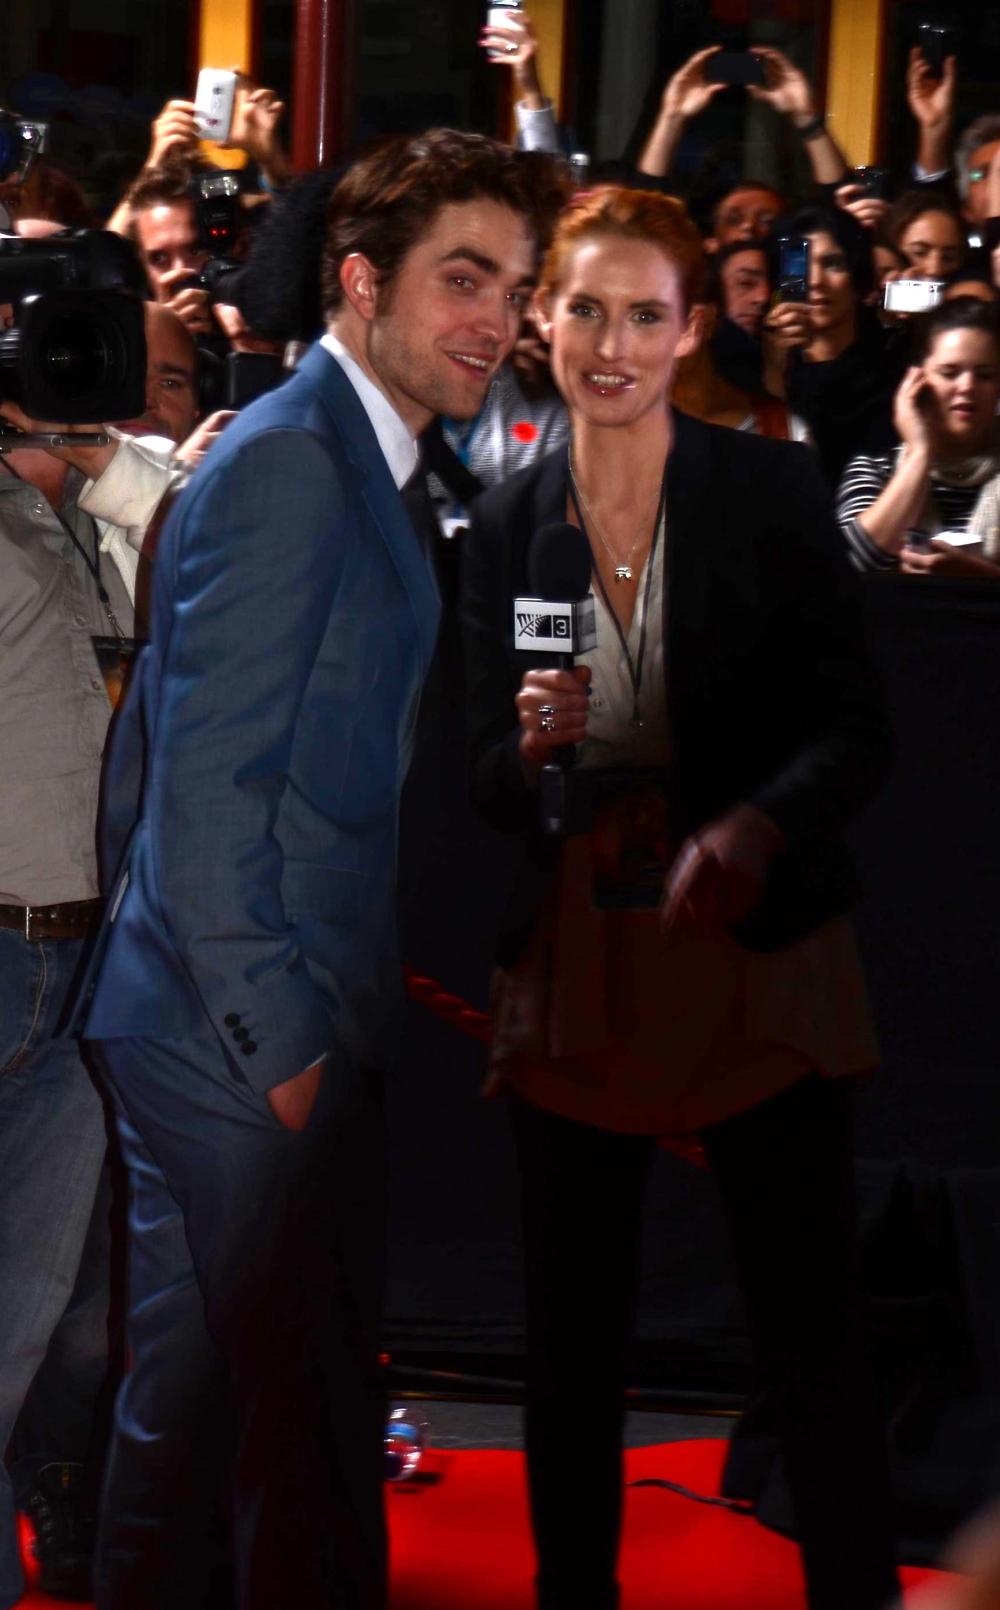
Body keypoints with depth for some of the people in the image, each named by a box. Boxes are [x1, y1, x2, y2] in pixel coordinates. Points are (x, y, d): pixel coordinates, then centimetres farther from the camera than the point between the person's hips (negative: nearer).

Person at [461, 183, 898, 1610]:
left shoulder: (772, 493, -3)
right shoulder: (505, 528, 5)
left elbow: (857, 730, -5)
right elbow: (489, 787, 8)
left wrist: (755, 827, -23)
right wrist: (532, 745, -15)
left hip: (756, 946, -3)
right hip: (577, 959, 3)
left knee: (812, 1337, -1)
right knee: (570, 1340, 8)